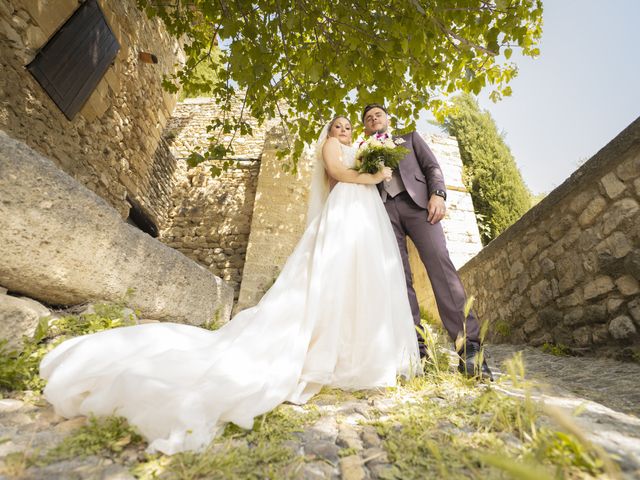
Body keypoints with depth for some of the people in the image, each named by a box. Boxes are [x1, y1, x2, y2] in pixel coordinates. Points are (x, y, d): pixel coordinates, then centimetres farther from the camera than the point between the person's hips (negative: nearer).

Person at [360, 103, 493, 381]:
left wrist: (437, 194, -5)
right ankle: (415, 348, -12)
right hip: (382, 210, 2)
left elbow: (432, 166, 15)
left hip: (415, 201, -1)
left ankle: (469, 349, -21)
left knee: (439, 263, -20)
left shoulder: (410, 137, 29)